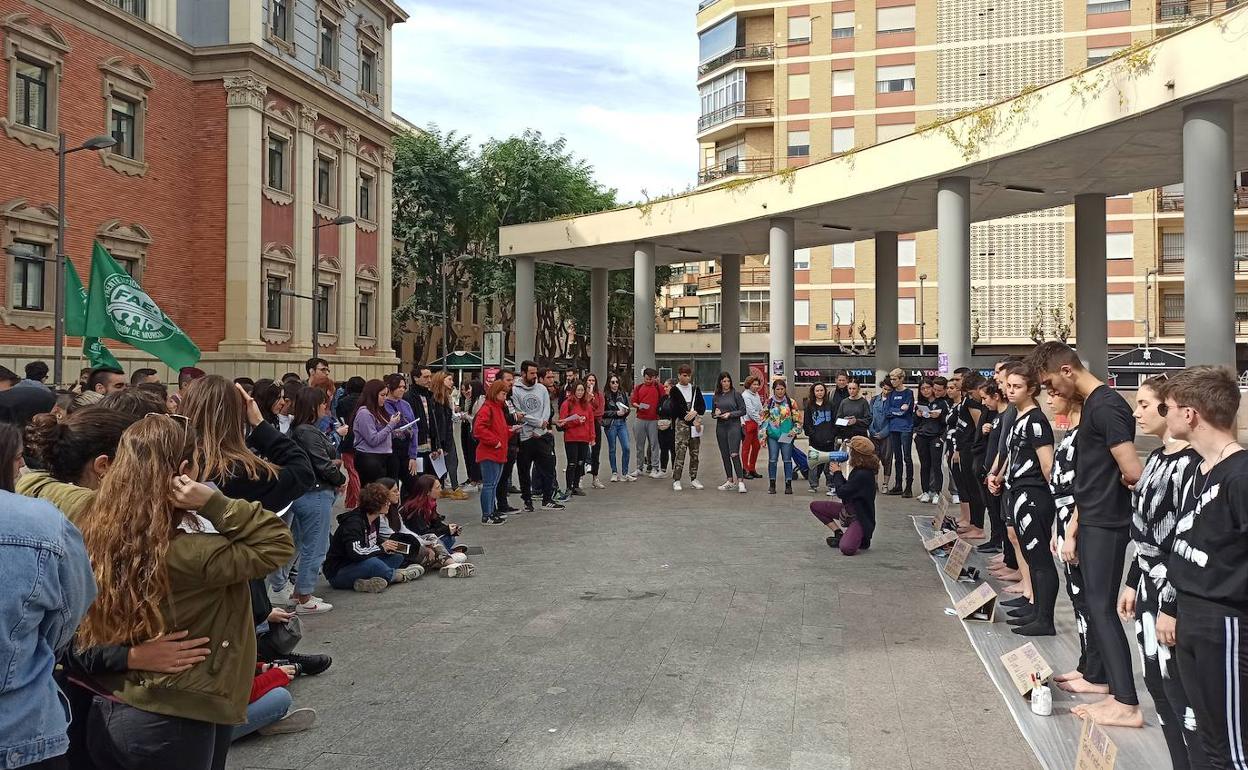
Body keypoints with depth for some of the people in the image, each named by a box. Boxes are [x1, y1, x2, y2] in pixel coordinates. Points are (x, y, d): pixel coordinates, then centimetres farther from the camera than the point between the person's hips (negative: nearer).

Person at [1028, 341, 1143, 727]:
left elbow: (1133, 471, -24)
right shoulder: (1092, 404, 13)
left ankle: (1127, 704, 2)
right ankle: (1118, 691, 18)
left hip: (1106, 525, -9)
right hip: (1093, 521, 9)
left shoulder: (1106, 406, -17)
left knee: (1102, 609, -5)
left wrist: (1121, 480, -3)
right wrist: (1074, 526, 16)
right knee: (1097, 607, 11)